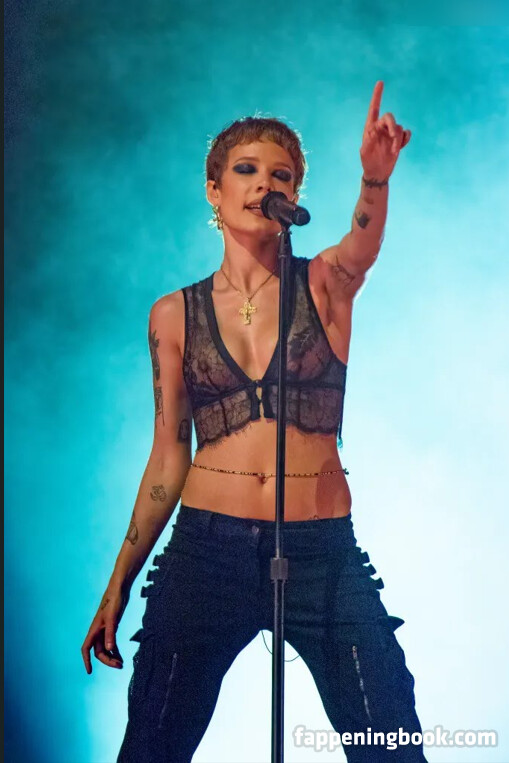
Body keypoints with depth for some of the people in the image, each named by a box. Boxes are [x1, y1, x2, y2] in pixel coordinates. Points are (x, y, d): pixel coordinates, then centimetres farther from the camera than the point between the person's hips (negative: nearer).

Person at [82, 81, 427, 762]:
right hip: (207, 548, 1)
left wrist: (377, 175, -44)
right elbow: (168, 457, 9)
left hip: (323, 552, -1)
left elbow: (364, 241, -22)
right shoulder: (175, 314, 5)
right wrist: (119, 585, 10)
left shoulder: (327, 284, 3)